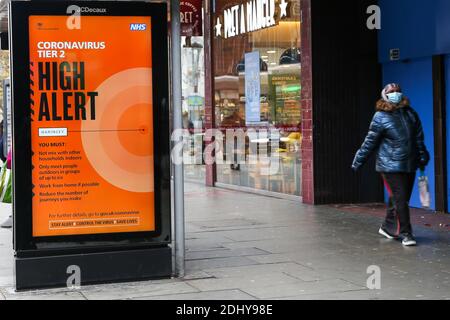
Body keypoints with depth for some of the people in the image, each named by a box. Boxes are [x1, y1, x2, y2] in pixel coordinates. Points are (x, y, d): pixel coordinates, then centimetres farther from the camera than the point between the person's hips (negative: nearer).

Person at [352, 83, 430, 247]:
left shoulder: (410, 114, 9)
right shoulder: (381, 117, -5)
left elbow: (419, 138, 16)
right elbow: (370, 142, -2)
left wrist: (422, 158, 16)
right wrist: (358, 162, -1)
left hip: (409, 165, 6)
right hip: (391, 166, -6)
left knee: (399, 199, 13)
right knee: (400, 199, -7)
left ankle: (388, 227, 30)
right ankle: (405, 234, 0)